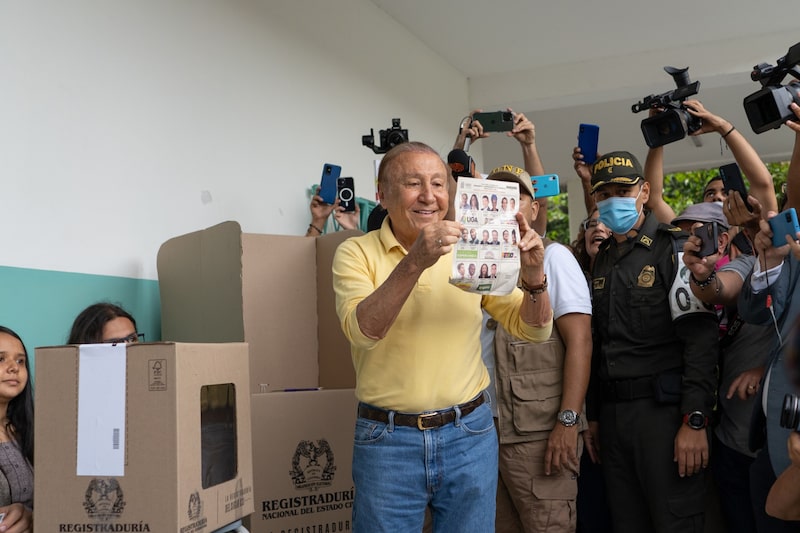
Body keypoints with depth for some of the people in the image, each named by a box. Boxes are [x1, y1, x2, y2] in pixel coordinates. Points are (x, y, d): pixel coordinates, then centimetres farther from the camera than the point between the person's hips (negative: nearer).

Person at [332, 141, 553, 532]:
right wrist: (415, 262, -33)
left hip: (470, 434, 3)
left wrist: (533, 275, -18)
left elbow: (533, 330, 2)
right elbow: (362, 331, -21)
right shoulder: (356, 253, -4)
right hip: (387, 440, -2)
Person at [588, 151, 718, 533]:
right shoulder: (600, 259, 13)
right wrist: (593, 416, 14)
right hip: (612, 411, 6)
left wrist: (695, 420, -19)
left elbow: (701, 340, -13)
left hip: (663, 408, -6)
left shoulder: (673, 248, -5)